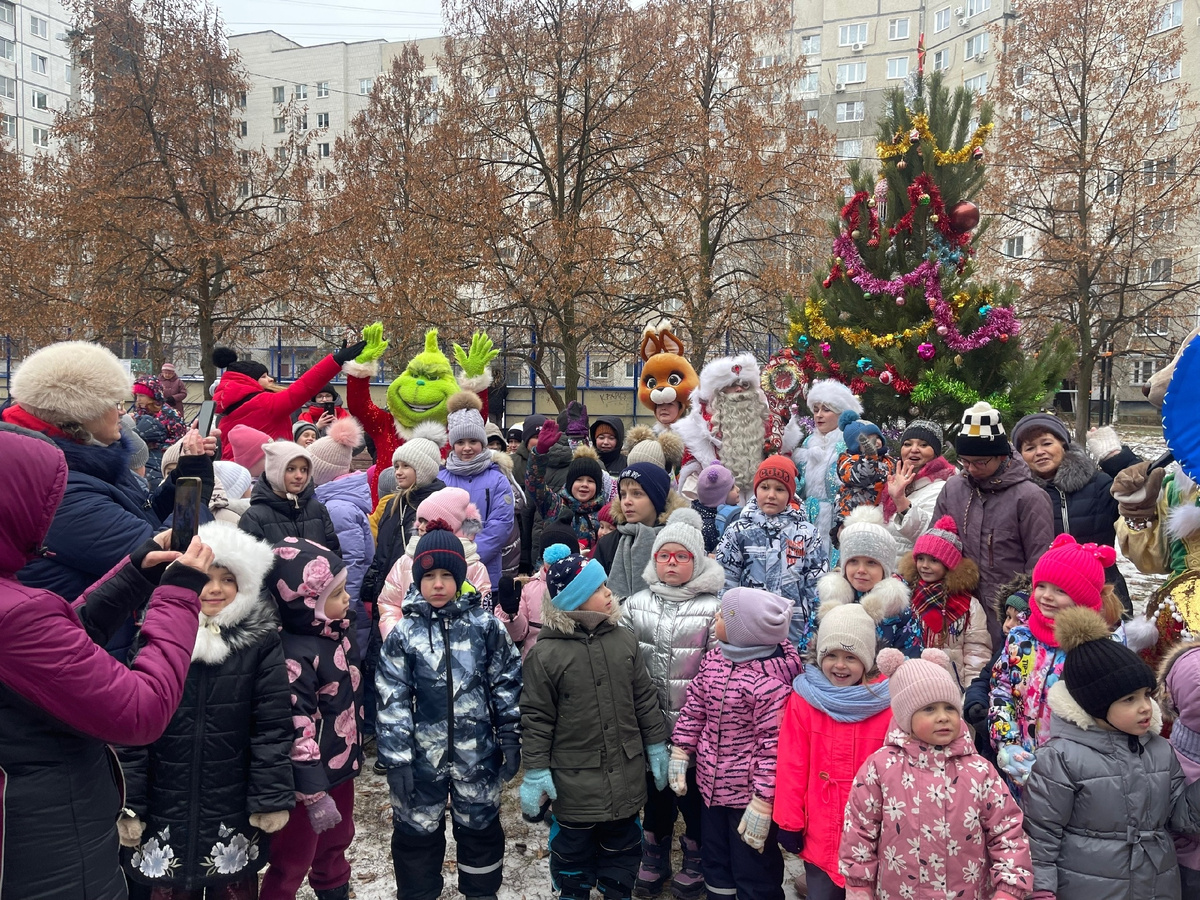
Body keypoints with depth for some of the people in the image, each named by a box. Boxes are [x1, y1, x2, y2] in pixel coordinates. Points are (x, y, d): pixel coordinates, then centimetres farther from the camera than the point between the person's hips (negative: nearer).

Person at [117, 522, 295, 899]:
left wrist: (272, 797, -8)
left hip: (236, 811, -1)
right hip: (167, 810, 1)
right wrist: (129, 804, -3)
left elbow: (273, 725, -7)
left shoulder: (261, 640, -7)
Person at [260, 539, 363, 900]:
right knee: (293, 861, 11)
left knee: (336, 842, 27)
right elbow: (299, 732, -28)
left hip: (342, 763, 9)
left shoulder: (336, 630, -1)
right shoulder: (296, 654, -30)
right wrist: (315, 794, -24)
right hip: (312, 774, -9)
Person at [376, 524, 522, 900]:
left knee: (480, 827, 17)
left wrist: (510, 740, 1)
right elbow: (393, 702, -5)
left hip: (477, 753, 0)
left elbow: (507, 685, 1)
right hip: (422, 755, 0)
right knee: (416, 831, 14)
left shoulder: (486, 626, -6)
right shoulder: (403, 634, -6)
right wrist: (396, 760, -7)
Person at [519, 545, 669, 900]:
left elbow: (645, 699, 7)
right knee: (574, 848, 14)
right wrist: (536, 771, -8)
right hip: (574, 780, -3)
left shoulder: (624, 640, -2)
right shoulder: (545, 654, -14)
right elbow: (536, 717, -9)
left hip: (625, 775, 4)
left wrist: (656, 745, 8)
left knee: (622, 845, 19)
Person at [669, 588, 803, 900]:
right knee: (716, 865, 25)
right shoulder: (713, 658, -3)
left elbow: (774, 746, -24)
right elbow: (694, 708, 8)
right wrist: (679, 753, 6)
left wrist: (762, 803, -22)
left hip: (748, 794, -7)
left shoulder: (769, 682, -27)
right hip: (711, 784, 7)